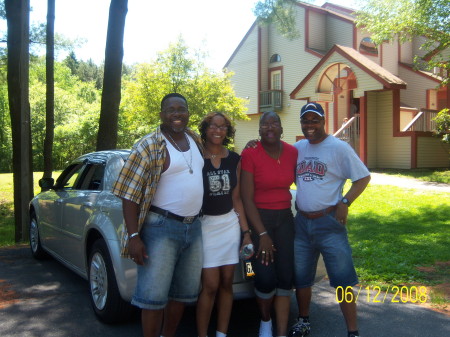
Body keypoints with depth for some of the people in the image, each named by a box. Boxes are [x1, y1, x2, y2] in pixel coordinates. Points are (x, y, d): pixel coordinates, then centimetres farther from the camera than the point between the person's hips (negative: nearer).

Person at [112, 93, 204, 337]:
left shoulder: (196, 140, 10)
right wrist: (134, 236, -18)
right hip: (161, 228, -7)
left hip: (194, 227, 7)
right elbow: (130, 195, -12)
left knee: (183, 292, 15)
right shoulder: (148, 147, -10)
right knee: (154, 294, -2)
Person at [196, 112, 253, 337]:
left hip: (230, 224, 4)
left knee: (227, 282, 6)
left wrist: (246, 231, 7)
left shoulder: (234, 159, 7)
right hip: (204, 224, -4)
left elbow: (236, 198, 10)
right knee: (211, 285, -6)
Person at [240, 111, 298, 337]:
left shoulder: (292, 152, 0)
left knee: (286, 277, 3)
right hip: (258, 218, -4)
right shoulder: (250, 154, -12)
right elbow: (247, 198, -12)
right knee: (266, 278, -7)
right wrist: (262, 234, -15)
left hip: (285, 218, 4)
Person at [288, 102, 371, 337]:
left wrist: (345, 202, -17)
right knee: (301, 278, 16)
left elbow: (363, 177, -5)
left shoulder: (338, 147, -7)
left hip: (329, 222, -5)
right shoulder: (296, 148, 8)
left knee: (343, 280, -2)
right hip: (301, 222, 5)